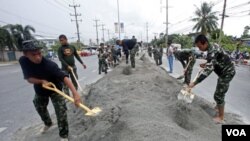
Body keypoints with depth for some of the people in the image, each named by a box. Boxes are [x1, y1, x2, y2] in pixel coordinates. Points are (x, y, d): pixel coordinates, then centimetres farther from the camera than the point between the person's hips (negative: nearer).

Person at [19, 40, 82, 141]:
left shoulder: (50, 65, -36)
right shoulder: (23, 61, -20)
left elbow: (64, 77, -49)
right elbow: (28, 78, -16)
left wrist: (75, 92, -63)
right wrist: (42, 81, -35)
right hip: (40, 91, 6)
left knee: (61, 112, -14)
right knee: (40, 108, 27)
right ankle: (48, 123, 59)